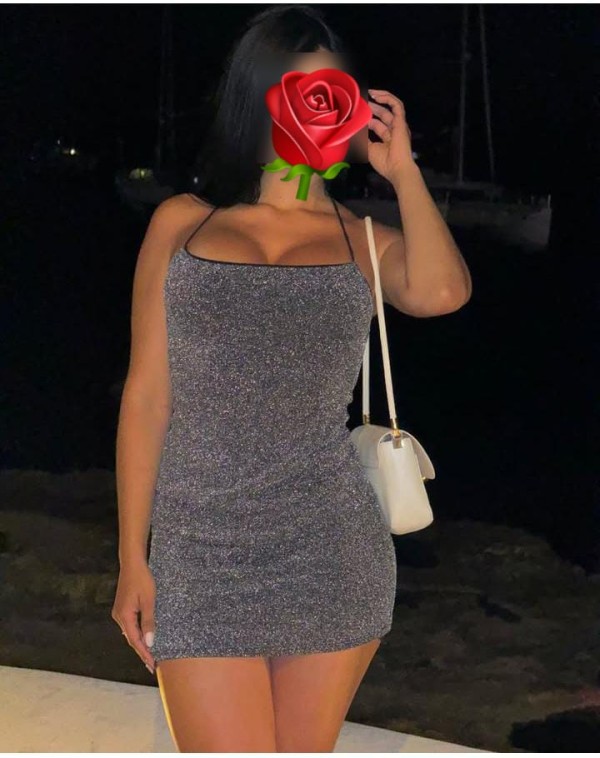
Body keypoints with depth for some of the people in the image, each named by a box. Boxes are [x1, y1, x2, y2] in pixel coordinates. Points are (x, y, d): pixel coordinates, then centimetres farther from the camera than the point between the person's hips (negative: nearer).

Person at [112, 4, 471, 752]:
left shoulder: (364, 239, 8)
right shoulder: (181, 223, 8)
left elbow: (441, 292, -17)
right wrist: (132, 560, 3)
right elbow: (146, 395, 6)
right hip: (202, 557, -1)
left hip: (331, 554, 1)